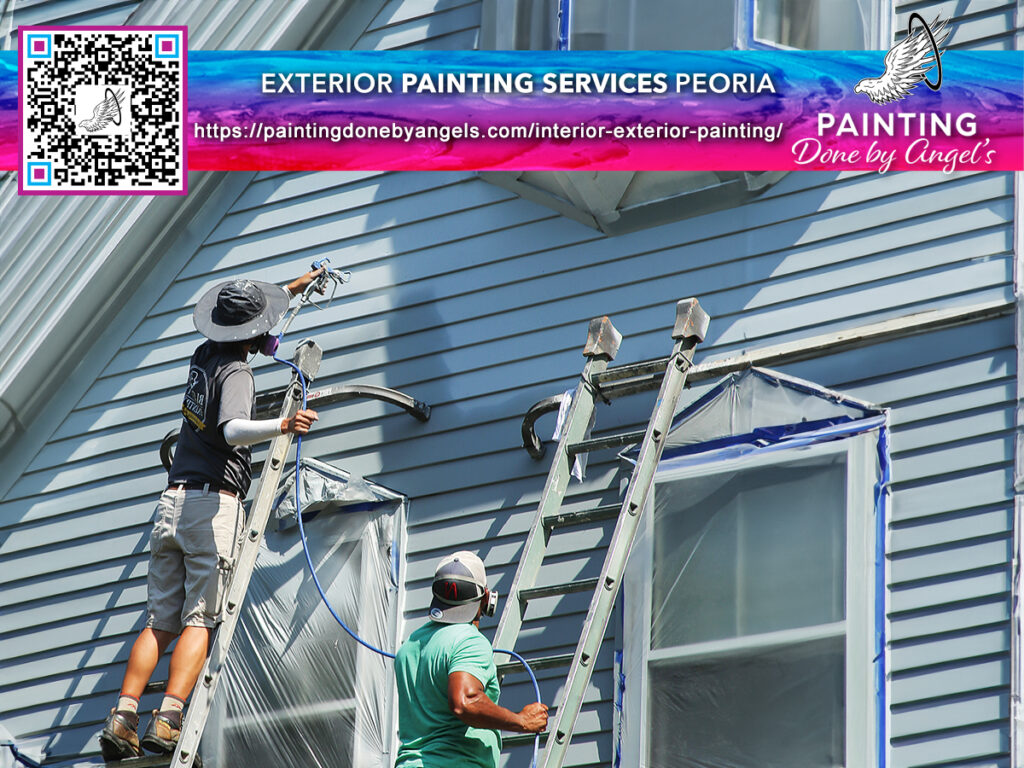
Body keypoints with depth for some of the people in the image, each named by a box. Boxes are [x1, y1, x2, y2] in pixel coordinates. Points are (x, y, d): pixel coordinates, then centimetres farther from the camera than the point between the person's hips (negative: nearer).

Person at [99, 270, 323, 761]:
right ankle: (167, 720, -25)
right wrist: (281, 426, -41)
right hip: (214, 504, -7)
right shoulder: (236, 372, -8)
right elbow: (234, 430, -27)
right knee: (200, 620, -10)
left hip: (172, 502, 7)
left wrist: (295, 288, 47)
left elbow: (237, 321, 37)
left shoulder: (204, 356, 15)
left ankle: (122, 717, -10)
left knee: (160, 622, 4)